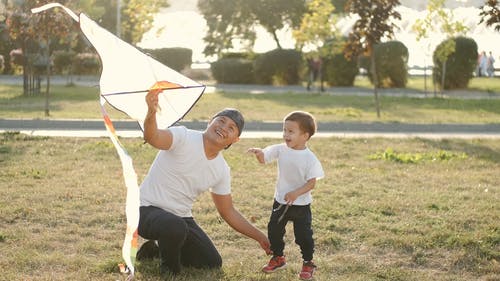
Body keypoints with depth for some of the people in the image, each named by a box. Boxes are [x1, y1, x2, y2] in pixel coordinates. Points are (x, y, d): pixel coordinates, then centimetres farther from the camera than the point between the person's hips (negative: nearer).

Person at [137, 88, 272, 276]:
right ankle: (169, 267, -5)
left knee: (213, 263, 4)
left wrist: (260, 237, 10)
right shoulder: (184, 137, -17)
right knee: (175, 226, -39)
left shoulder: (222, 170, 2)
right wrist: (151, 114, -62)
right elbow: (153, 138, -39)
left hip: (181, 218, 7)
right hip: (148, 209, -7)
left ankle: (157, 248, 24)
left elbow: (228, 212, 13)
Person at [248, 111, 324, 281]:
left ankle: (308, 263, 20)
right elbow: (264, 158, -7)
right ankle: (277, 258, 32)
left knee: (303, 235, 1)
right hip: (280, 201, 5)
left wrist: (296, 193, -30)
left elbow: (311, 183, -18)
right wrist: (259, 153, -30)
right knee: (274, 230, 12)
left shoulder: (309, 158, -17)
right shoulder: (281, 150, -4)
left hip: (301, 204, -5)